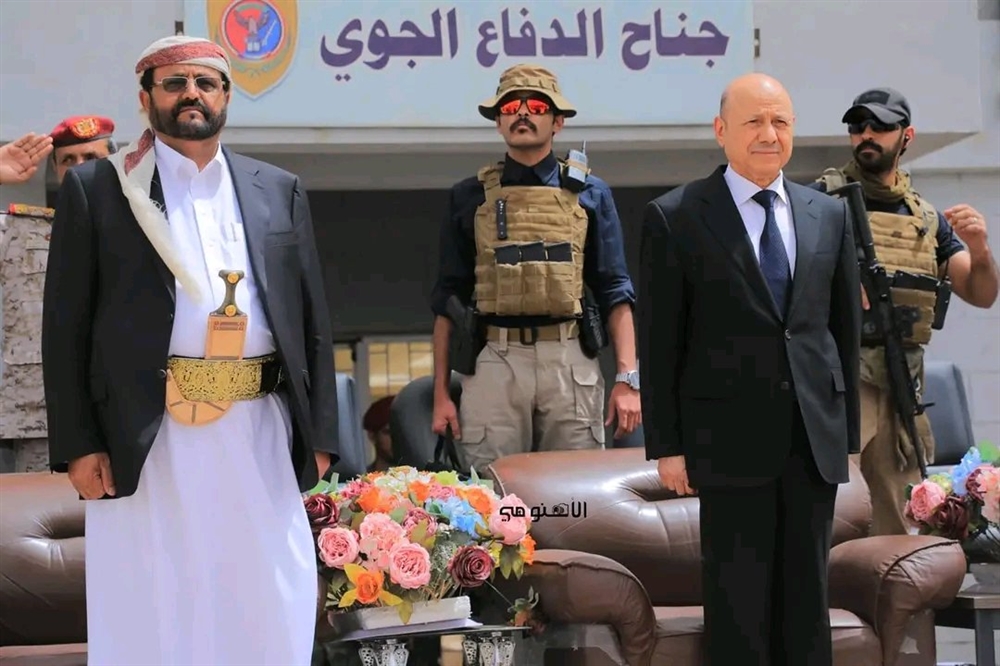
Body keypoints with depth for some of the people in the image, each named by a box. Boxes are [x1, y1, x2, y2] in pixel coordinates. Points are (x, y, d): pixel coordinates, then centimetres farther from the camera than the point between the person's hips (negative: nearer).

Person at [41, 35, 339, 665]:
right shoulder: (95, 187, 5)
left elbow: (313, 319, 12)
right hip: (147, 437, -2)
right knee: (152, 615, 3)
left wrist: (318, 434, 5)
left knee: (270, 611, 6)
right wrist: (77, 444, -6)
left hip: (260, 433, 3)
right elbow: (66, 325, 2)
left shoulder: (280, 190, 13)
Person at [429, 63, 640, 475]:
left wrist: (627, 379, -3)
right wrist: (441, 393, 5)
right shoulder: (470, 197, 11)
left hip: (570, 363, 0)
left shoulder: (589, 193, 10)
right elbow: (448, 300, 11)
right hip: (493, 363, 0)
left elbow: (614, 291, 7)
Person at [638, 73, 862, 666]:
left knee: (807, 593, 9)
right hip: (731, 437, -4)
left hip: (815, 436, 4)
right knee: (738, 595, 1)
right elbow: (658, 341, -3)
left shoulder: (830, 215, 10)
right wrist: (666, 445, -6)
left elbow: (847, 328, 13)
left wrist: (847, 432, 10)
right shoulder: (675, 218, -2)